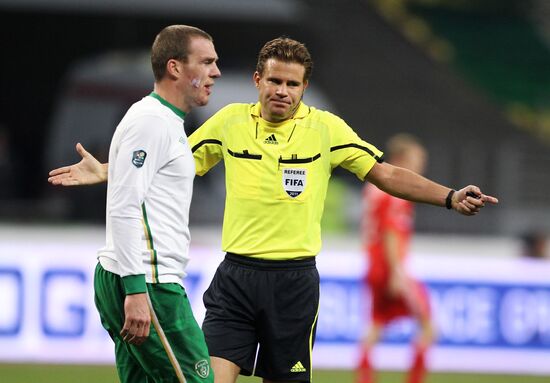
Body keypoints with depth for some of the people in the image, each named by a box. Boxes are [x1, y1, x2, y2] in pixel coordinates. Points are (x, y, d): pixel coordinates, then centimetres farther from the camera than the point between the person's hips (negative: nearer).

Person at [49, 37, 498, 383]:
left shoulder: (326, 128, 0)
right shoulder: (229, 121, 5)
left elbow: (386, 174, 1)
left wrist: (450, 197, -11)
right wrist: (103, 171, 8)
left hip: (294, 281, -1)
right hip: (236, 276, 1)